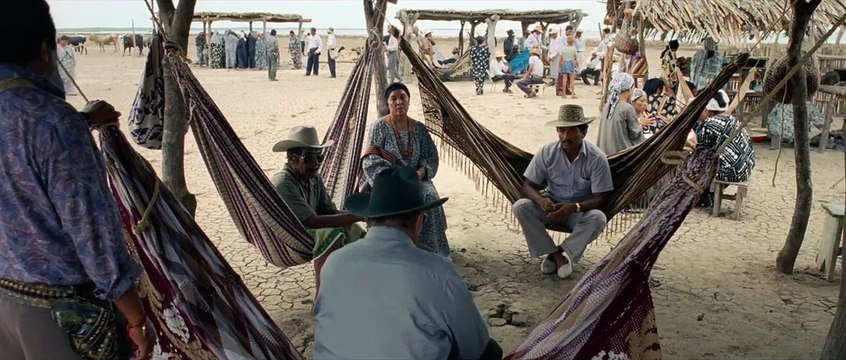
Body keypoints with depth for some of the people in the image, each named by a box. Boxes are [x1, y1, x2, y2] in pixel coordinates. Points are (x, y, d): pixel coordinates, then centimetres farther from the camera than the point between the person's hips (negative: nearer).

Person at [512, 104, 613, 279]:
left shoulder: (597, 158, -16)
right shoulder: (547, 152, -11)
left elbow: (601, 199, -16)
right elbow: (528, 186, -8)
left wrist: (574, 207, -34)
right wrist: (540, 200, -32)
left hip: (581, 211, -2)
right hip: (551, 206, 2)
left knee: (598, 218, -34)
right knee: (520, 206, -25)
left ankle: (558, 253, -17)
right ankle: (557, 256, -18)